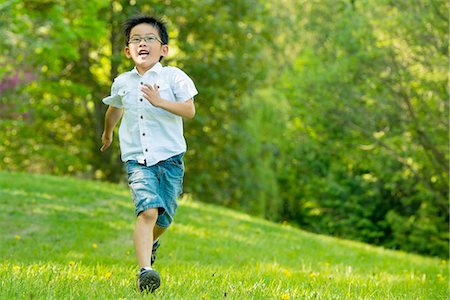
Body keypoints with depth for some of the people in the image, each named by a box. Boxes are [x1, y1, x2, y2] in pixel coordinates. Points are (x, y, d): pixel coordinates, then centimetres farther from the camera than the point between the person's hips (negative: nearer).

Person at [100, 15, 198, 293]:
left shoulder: (173, 77, -1)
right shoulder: (122, 83, 9)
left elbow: (190, 111, -12)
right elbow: (115, 108, 31)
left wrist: (160, 101, -26)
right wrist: (108, 133, 47)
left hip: (169, 157, 0)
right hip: (137, 160, 0)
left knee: (163, 218, 8)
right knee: (148, 210, -22)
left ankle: (150, 242, 45)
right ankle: (145, 271, -30)